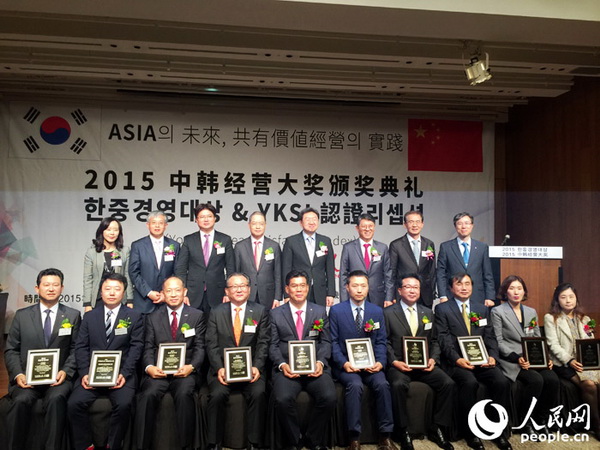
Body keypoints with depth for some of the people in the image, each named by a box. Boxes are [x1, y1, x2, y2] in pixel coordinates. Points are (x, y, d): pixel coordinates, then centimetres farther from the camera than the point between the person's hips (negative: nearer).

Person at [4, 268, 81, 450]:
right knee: (21, 400, -30)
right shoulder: (22, 315, 11)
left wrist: (65, 371, -11)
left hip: (58, 377, -1)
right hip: (27, 376, 1)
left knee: (56, 398, -32)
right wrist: (18, 374, -8)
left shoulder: (73, 315, 9)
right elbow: (11, 350, 9)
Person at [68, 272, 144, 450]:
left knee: (123, 405, -27)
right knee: (74, 404, -20)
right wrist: (84, 373, -7)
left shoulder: (135, 317, 7)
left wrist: (124, 374, -13)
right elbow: (81, 347, 8)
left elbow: (136, 347, 0)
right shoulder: (89, 317, 15)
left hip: (121, 374, -2)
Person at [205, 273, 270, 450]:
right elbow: (211, 344, 2)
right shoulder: (216, 312, 9)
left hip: (251, 368, 0)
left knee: (258, 394, -27)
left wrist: (257, 367, -13)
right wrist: (219, 368, -13)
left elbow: (263, 343, 1)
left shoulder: (261, 312, 7)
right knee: (217, 395, -27)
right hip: (223, 368, 1)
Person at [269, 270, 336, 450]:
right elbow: (273, 345, 7)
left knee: (329, 397, -26)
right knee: (282, 399, -29)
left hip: (315, 367, 1)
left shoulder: (320, 311, 13)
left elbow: (325, 342, 9)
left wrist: (320, 362, -8)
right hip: (287, 367, -1)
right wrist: (282, 365, -10)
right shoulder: (276, 314, 11)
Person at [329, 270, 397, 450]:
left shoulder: (377, 311, 10)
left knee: (382, 384, -26)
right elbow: (333, 341, -2)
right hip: (345, 364, -2)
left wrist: (380, 362, -11)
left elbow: (381, 341, 7)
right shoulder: (336, 310, 1)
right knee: (355, 385, -32)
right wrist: (343, 363, -17)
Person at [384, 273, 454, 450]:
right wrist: (394, 361, -15)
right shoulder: (388, 313, 2)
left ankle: (437, 429, -3)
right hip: (399, 364, -4)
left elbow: (434, 341, 16)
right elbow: (385, 342, -2)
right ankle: (403, 432, -15)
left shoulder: (428, 313, 16)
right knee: (398, 385, -34)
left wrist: (433, 359, -3)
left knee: (448, 384, -20)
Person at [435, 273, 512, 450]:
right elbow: (443, 339, -6)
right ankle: (470, 432, -12)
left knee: (502, 382, -23)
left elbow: (490, 337, 12)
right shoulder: (442, 309, 3)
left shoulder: (482, 309, 18)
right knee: (470, 383, -32)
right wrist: (457, 359, -20)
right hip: (456, 362, -4)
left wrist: (492, 356, -7)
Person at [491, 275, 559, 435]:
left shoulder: (532, 312, 18)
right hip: (511, 361, -5)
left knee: (552, 379, -23)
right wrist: (517, 357, -18)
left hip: (533, 360, 5)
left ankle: (540, 421, -3)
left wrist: (545, 357, -2)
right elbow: (499, 341, -6)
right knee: (536, 380, -29)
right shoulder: (497, 311, 0)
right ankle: (523, 422, -9)